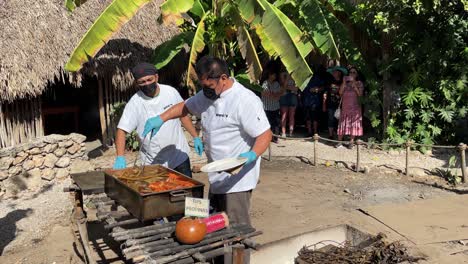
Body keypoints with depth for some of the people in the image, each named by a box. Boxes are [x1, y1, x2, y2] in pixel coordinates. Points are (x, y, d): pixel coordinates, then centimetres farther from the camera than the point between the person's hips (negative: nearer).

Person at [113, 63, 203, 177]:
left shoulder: (171, 92, -4)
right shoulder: (134, 103, -12)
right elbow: (121, 130, -15)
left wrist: (195, 137, 7)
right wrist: (120, 157, -28)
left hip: (179, 156, 2)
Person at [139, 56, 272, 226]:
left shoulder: (245, 100, -20)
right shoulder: (206, 95, 7)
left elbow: (265, 134, -19)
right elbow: (185, 106, 20)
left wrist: (252, 155, -35)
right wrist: (161, 119, 6)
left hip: (237, 180, -9)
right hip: (217, 178, 9)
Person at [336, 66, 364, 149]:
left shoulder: (359, 83, 5)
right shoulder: (345, 83, 11)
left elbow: (360, 94, -11)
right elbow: (340, 93, -2)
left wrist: (353, 83, -14)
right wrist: (344, 82, -9)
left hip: (355, 107, -2)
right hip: (345, 106, 2)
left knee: (353, 124, -2)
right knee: (343, 123, -1)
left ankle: (351, 142, 3)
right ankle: (339, 141, 2)